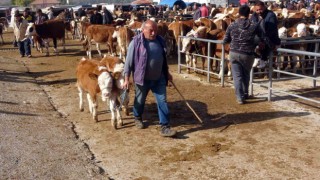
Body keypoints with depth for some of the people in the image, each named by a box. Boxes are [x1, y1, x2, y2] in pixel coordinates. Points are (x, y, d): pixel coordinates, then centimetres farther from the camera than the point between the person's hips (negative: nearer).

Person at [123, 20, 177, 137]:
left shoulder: (160, 41, 2)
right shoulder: (136, 42, -14)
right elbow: (129, 61, -11)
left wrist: (167, 73, 21)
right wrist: (126, 79, -13)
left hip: (159, 78, 4)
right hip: (143, 78, -4)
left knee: (162, 101, -1)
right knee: (140, 100, 16)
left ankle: (164, 127, 3)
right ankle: (137, 118, 43)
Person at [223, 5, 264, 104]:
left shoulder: (232, 25, -2)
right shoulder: (254, 25, -5)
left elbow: (225, 41, 3)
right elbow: (262, 37, 3)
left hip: (234, 53, 0)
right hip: (248, 54, 0)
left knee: (237, 76, 7)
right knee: (246, 75, 20)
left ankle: (240, 97, 3)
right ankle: (245, 94, 33)